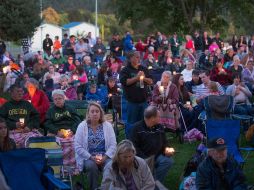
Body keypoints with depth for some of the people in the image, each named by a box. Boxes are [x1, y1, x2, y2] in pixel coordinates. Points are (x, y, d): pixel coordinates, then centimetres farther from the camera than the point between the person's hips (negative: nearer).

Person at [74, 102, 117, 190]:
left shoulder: (108, 125, 7)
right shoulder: (82, 126, 2)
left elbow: (113, 145, 1)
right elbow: (78, 147, -4)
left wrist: (105, 157, -14)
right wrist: (91, 157, -14)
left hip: (105, 157, 1)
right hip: (88, 158, -1)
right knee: (92, 166, -33)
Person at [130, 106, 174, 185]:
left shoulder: (160, 127, 8)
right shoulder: (137, 128, -8)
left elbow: (164, 142, 20)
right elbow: (134, 147, -11)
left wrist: (166, 149, -5)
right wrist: (145, 160, -21)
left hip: (157, 155, 5)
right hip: (143, 157, -5)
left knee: (168, 161, -25)